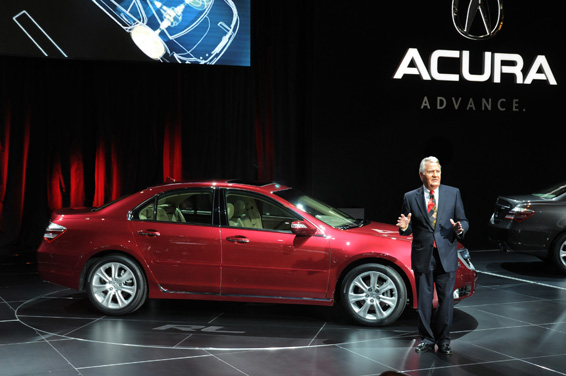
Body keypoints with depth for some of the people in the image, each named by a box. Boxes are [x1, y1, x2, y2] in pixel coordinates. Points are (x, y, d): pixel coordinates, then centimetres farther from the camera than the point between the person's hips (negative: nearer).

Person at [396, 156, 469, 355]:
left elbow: (463, 221, 4)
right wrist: (404, 227, -16)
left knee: (446, 299, 4)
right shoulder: (410, 198, 2)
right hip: (422, 256, 0)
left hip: (446, 256, 0)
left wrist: (459, 228, -18)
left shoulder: (453, 193, 4)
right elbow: (409, 229, 7)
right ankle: (427, 339, 19)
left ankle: (443, 340, 17)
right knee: (424, 299, 7)